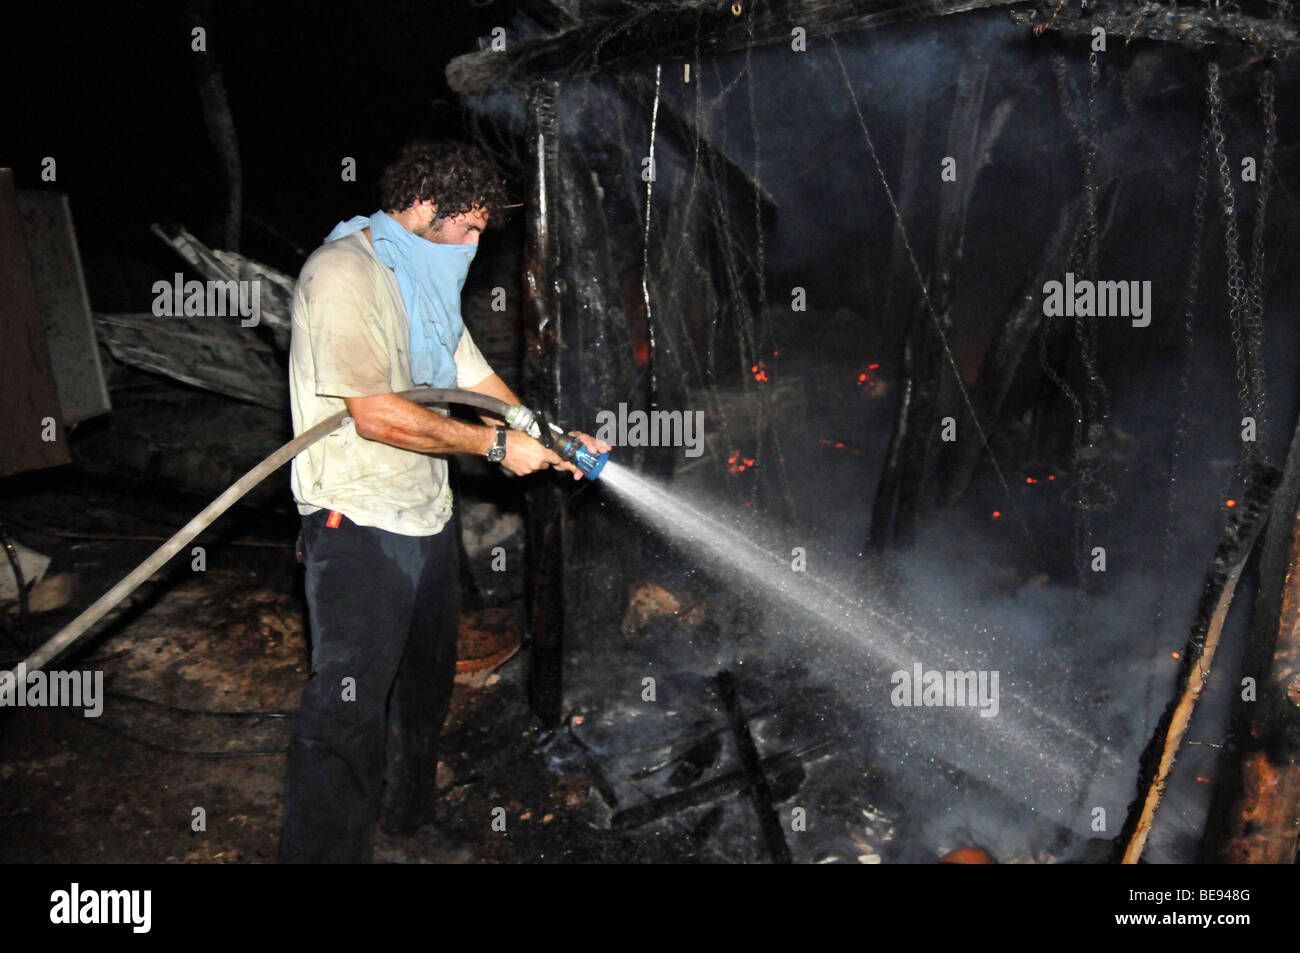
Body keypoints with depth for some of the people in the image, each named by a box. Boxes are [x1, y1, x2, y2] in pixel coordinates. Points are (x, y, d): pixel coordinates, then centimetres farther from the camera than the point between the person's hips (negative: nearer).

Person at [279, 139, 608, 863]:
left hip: (427, 515, 10)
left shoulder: (427, 281, 15)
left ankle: (412, 809, 42)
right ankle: (326, 849, 8)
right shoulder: (344, 274, -17)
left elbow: (475, 375, 20)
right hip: (359, 525, -10)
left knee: (426, 678, 22)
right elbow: (377, 415, -24)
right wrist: (497, 444, -19)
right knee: (350, 704, -6)